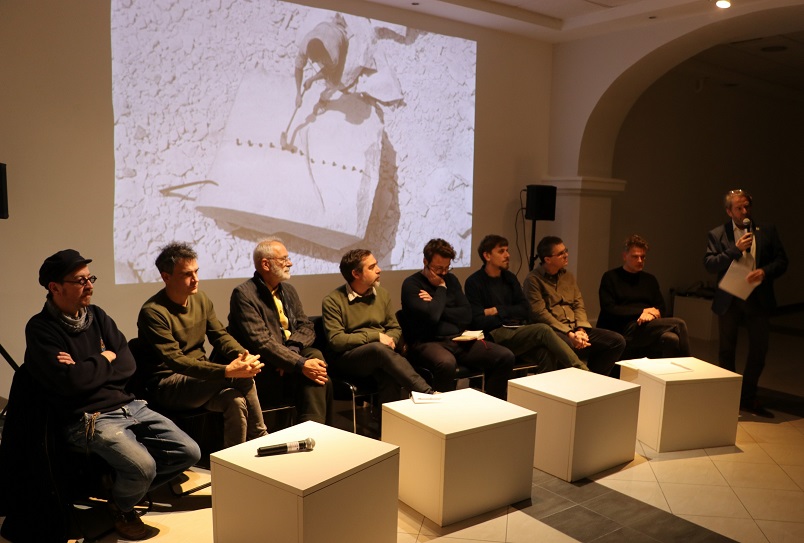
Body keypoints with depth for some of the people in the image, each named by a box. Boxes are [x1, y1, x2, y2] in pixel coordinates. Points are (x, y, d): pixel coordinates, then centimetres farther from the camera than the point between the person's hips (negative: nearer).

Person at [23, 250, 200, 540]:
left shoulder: (97, 315, 10)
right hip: (88, 420, -6)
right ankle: (121, 508, 8)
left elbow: (128, 364, 3)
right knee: (142, 466, -28)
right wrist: (104, 361, -5)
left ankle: (128, 489, 19)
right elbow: (70, 381, -22)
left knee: (189, 452, -3)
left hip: (129, 406, 7)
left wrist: (88, 370, -12)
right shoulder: (41, 329, -8)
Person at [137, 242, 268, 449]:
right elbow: (174, 361, -25)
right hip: (167, 385, -6)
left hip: (201, 379, 6)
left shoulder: (201, 299, 6)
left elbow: (220, 336, 7)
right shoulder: (153, 312, -17)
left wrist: (243, 355, -18)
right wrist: (227, 371, -35)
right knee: (243, 378, -26)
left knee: (236, 401, -27)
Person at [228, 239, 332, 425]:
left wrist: (292, 350, -14)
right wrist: (300, 364, -28)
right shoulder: (244, 294, -9)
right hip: (263, 370, -6)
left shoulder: (288, 291, 16)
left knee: (315, 355, -24)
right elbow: (261, 342, -19)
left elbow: (307, 328, 9)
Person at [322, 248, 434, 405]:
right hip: (347, 357, -4)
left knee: (390, 376, -36)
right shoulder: (333, 301, -2)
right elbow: (336, 341, -11)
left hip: (380, 353, 4)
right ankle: (429, 394, -35)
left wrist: (389, 340, -5)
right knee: (379, 348, -37)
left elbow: (395, 328, 20)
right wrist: (376, 336, -15)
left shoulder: (382, 294, 14)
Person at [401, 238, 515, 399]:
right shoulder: (411, 284, -2)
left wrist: (437, 306, -5)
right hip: (426, 343, -6)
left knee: (506, 357, -11)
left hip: (457, 339, 6)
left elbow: (467, 316, 7)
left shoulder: (451, 279, 17)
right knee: (446, 363, -40)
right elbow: (431, 316, -18)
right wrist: (441, 288, -4)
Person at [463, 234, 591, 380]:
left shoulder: (509, 278, 18)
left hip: (516, 332, 5)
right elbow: (478, 322, -9)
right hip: (495, 336, -5)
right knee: (543, 330, -26)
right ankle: (582, 371, -23)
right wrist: (509, 315, -4)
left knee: (546, 354, -28)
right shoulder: (474, 282, -1)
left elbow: (524, 310, 10)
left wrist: (497, 311, -4)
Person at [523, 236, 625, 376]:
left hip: (575, 329, 7)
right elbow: (540, 313, -13)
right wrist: (569, 334, -17)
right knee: (567, 346, -41)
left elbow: (579, 306, 14)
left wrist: (580, 329, -6)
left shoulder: (568, 277, 19)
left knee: (617, 341, -8)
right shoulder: (533, 279, -4)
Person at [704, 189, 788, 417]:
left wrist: (765, 271, -18)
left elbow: (782, 260, 2)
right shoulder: (717, 234, -1)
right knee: (727, 351, 9)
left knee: (759, 349, 4)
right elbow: (709, 264, -10)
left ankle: (748, 398, 20)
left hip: (758, 298, 1)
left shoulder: (766, 231, 4)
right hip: (729, 300, -1)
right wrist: (735, 249, -20)